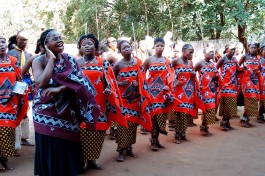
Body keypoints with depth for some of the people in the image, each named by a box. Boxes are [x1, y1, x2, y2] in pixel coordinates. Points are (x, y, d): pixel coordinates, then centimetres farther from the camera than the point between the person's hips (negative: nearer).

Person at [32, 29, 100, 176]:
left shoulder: (70, 60, 3)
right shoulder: (39, 61, -5)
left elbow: (79, 82, -9)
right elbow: (41, 83, -21)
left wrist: (59, 89, -23)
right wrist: (51, 59, -17)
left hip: (67, 113, 2)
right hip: (46, 114, -2)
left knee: (67, 149, 8)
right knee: (50, 150, 3)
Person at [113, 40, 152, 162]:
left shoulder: (138, 62, 4)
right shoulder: (118, 65, -3)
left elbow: (142, 79, 8)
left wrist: (138, 84, -11)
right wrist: (120, 83, -12)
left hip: (136, 97, 3)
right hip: (123, 97, -3)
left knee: (133, 122, 7)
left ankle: (129, 147, 20)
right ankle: (121, 150, 0)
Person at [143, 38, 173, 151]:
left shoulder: (167, 61, 8)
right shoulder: (149, 60, -1)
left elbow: (169, 76, 8)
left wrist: (168, 87, -5)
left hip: (163, 92, 3)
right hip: (152, 91, -3)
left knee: (162, 114, 4)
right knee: (153, 114, -5)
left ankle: (156, 139, 16)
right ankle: (153, 141, 5)